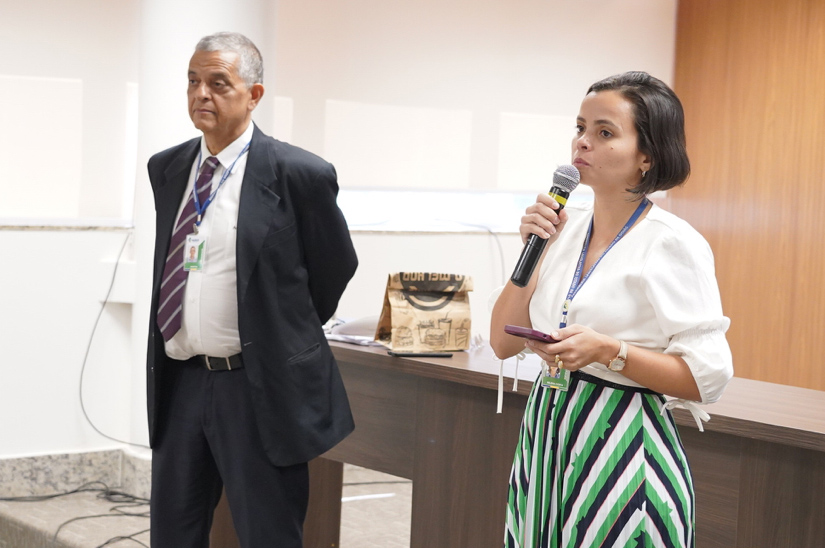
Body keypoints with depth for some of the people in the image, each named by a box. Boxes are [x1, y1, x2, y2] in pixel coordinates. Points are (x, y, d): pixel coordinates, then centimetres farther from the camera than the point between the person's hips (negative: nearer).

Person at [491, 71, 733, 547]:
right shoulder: (566, 230, 6)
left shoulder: (672, 243, -11)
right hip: (547, 441, 6)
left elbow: (707, 376, -13)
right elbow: (504, 343, 7)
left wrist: (608, 351, -22)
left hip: (624, 447, -6)